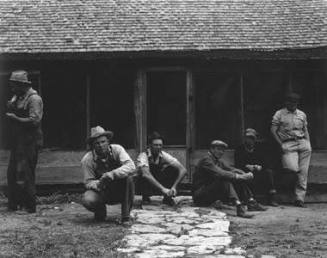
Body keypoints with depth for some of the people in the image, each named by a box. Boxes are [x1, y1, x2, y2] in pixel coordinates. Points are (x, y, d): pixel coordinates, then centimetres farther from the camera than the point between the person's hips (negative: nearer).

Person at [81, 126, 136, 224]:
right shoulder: (87, 159, -13)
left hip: (119, 190, 0)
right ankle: (100, 211, 7)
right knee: (88, 200, -32)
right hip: (101, 191, 0)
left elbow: (131, 167, -28)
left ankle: (126, 216, -18)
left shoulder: (117, 149, -14)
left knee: (128, 178, -32)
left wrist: (112, 174, -43)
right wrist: (98, 184, -34)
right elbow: (88, 182, -10)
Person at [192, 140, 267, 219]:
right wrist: (238, 176, -33)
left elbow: (231, 169, 5)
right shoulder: (206, 160, -15)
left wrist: (246, 174, -15)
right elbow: (219, 173, -30)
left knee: (239, 180, -2)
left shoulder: (219, 162, 15)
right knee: (225, 180, -32)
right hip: (200, 196, -9)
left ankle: (251, 203, -9)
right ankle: (239, 207, -46)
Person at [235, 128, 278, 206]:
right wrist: (247, 167, -22)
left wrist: (260, 167, -18)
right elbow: (238, 165, -4)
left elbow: (266, 164, 4)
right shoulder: (239, 150, 9)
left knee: (269, 172, -26)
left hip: (258, 174, 2)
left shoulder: (259, 149, 16)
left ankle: (271, 198, -21)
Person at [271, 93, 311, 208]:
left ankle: (300, 198, -8)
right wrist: (281, 145, -5)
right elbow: (273, 130, 3)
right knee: (293, 169, -21)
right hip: (288, 144, -3)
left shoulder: (302, 114, 20)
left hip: (302, 142, 3)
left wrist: (308, 143, 8)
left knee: (303, 171, -9)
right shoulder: (279, 114, 8)